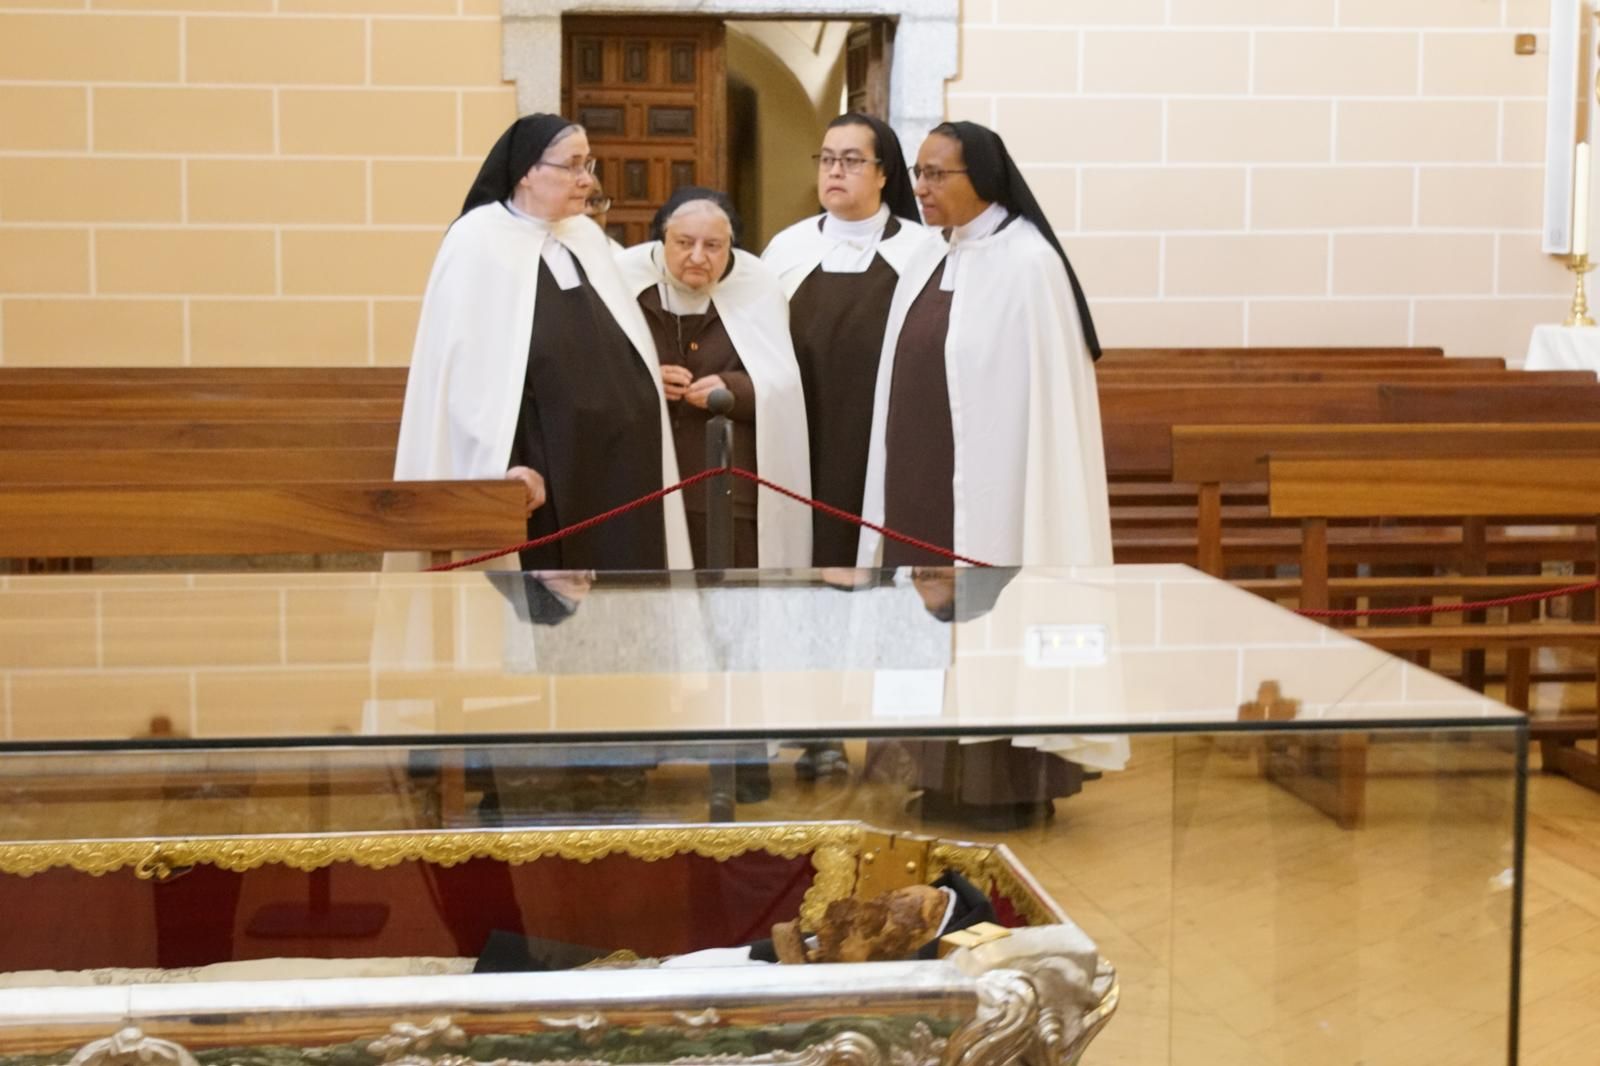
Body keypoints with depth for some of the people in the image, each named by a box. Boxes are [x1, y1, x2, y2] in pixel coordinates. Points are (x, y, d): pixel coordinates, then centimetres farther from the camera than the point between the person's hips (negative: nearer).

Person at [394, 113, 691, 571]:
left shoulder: (587, 238, 12)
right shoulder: (476, 243, -9)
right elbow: (465, 371, -13)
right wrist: (503, 466, -19)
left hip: (610, 460, 6)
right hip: (538, 468, -6)